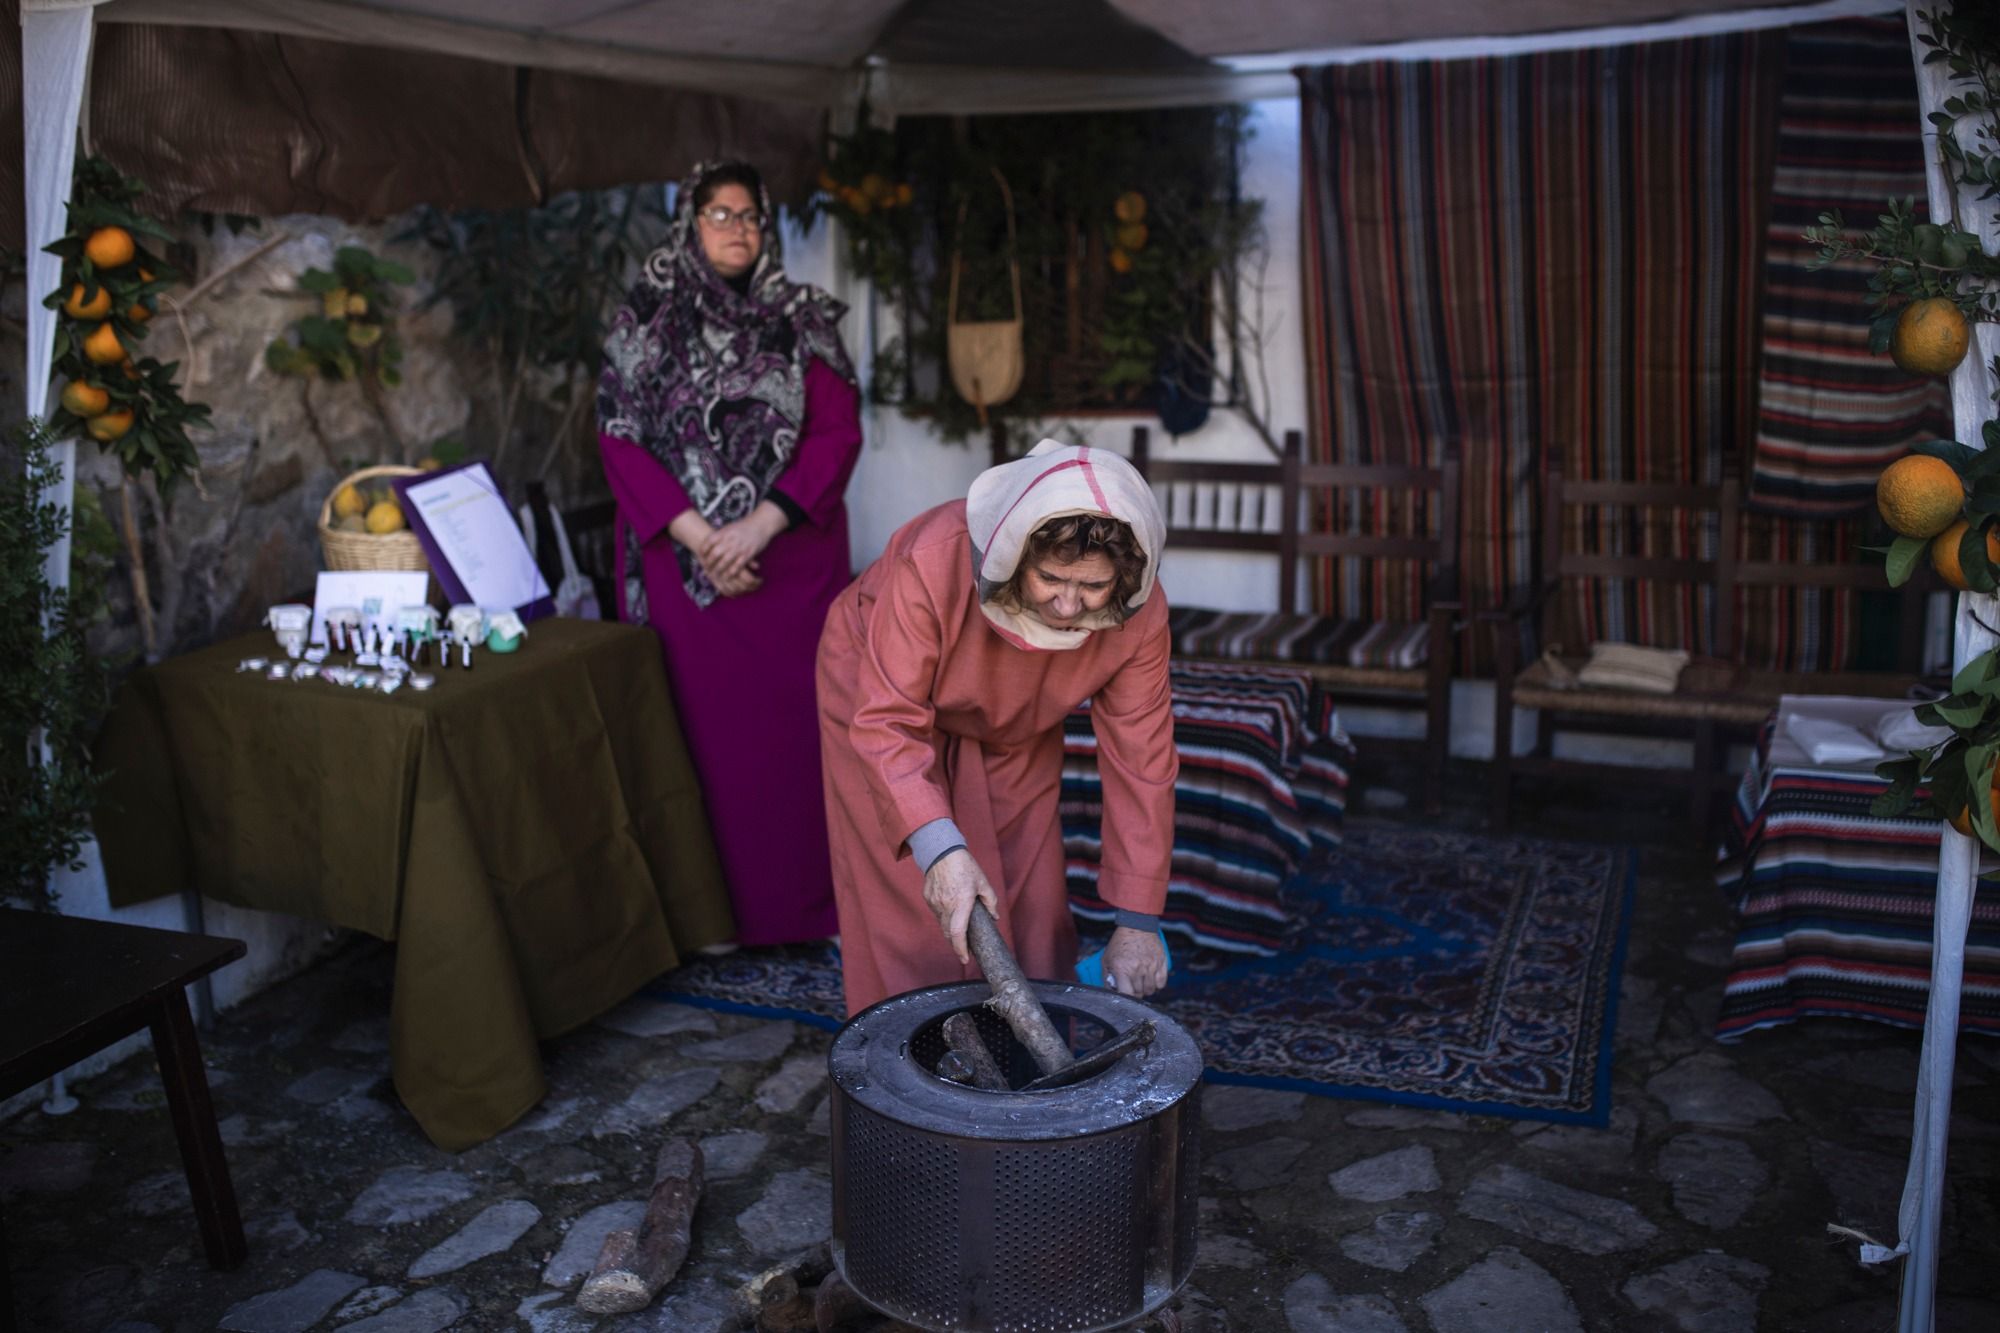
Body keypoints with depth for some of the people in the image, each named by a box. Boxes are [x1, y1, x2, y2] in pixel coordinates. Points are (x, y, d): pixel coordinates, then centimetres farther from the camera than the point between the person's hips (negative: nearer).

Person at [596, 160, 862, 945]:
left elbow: (839, 431, -3)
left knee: (795, 719, 2)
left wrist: (760, 524, -16)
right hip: (685, 559, 0)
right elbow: (620, 441, -2)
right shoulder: (644, 323, 5)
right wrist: (697, 534, -15)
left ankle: (802, 899, 14)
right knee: (704, 724, 2)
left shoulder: (801, 321, 6)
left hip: (792, 558, 1)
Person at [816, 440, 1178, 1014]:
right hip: (878, 684, -3)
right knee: (909, 906, -6)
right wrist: (938, 848, -51)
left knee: (1031, 910, 4)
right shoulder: (931, 564, -42)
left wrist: (1137, 920, -19)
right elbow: (886, 724, -38)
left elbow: (1140, 760, -22)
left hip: (1015, 734, 3)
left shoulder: (1139, 614, -31)